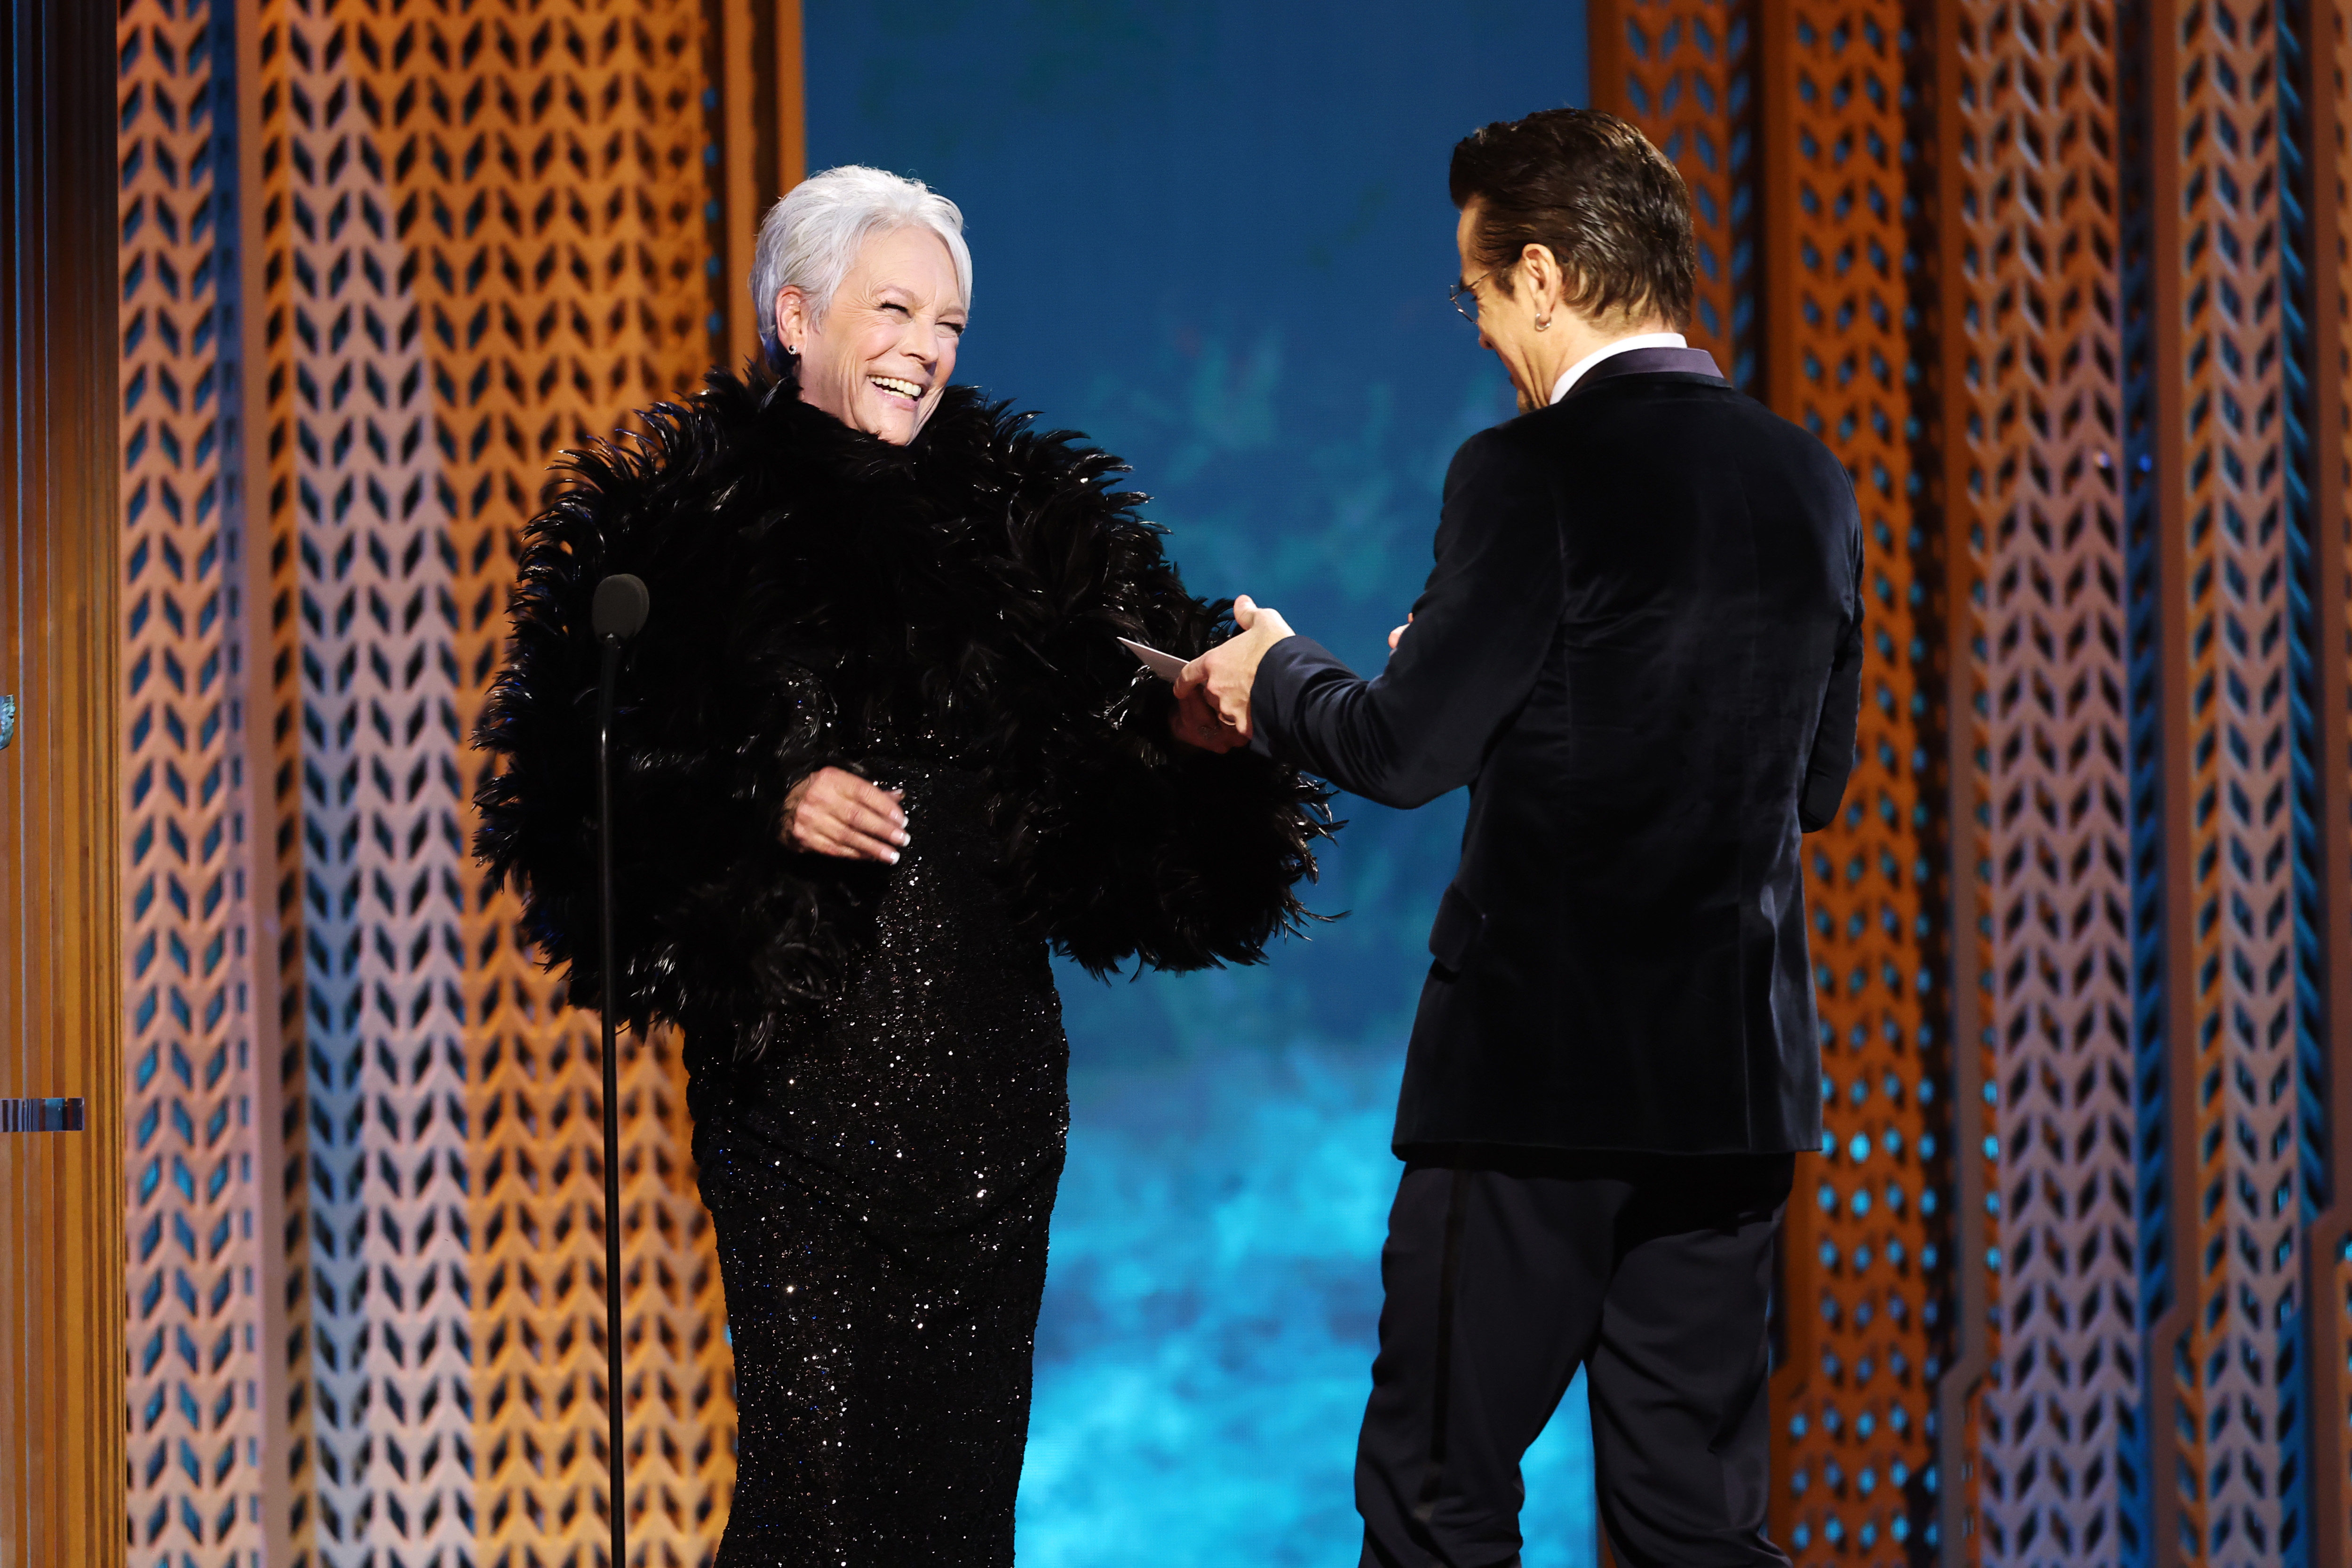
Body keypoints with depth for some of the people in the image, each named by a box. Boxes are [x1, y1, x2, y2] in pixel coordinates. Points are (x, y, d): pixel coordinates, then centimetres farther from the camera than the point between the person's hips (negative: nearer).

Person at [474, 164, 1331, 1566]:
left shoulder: (1018, 519, 10)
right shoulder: (689, 528, -1)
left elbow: (1107, 765, 7)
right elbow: (585, 780, -4)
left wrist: (1184, 726, -14)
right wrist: (765, 807, -17)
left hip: (987, 1049, 3)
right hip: (795, 1054, -3)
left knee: (970, 1420, 4)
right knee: (818, 1426, -6)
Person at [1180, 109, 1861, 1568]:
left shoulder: (1532, 475, -11)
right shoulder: (1810, 483, 8)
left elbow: (1404, 752, -13)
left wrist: (1275, 672, 7)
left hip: (1540, 1064, -6)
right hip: (1740, 1073, 6)